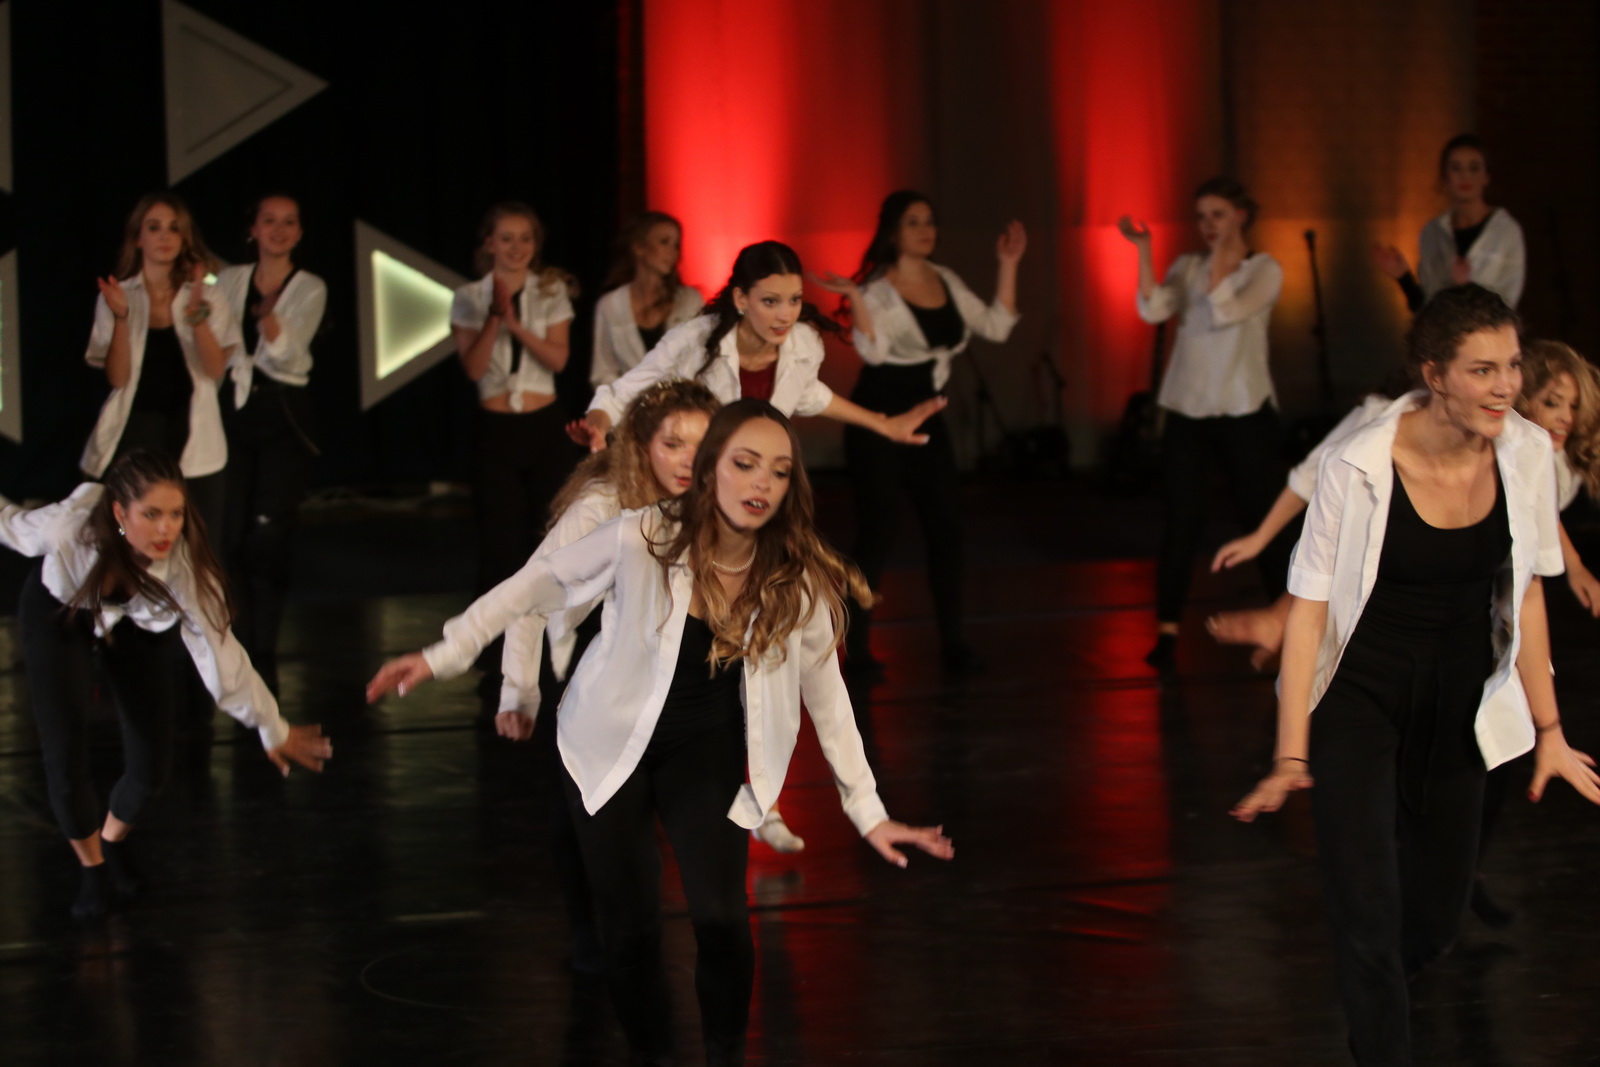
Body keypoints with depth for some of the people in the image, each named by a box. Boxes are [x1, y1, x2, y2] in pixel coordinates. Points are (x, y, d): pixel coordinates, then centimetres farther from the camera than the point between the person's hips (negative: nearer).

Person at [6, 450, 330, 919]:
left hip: (140, 621, 1)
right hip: (61, 612, -1)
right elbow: (12, 524, -17)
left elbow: (215, 643, -26)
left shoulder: (184, 560, -38)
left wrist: (271, 727, -20)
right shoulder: (69, 528, -41)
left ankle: (114, 840, 37)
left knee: (151, 766, 0)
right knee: (65, 763, -9)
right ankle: (92, 865, 23)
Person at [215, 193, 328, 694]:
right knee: (231, 536, 0)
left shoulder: (310, 289, 0)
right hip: (234, 409, 3)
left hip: (283, 413, -3)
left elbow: (286, 351, -15)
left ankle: (263, 660, -3)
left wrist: (268, 316, -33)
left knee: (268, 536, -9)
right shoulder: (230, 280, 9)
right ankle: (240, 654, 10)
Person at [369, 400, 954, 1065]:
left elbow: (826, 693, -4)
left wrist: (868, 812, -2)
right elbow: (539, 584, -9)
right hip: (611, 751, -1)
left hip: (707, 755, 1)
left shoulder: (799, 579, -16)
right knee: (630, 929, 2)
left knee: (721, 920, -15)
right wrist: (443, 656, -9)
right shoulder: (643, 540, -23)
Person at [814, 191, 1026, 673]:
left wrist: (1008, 266, 6)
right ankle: (856, 640, 7)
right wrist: (854, 298, -38)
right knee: (877, 532, -4)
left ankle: (952, 640, 9)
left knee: (946, 527, 2)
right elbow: (874, 350, -27)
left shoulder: (946, 282, 9)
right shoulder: (878, 289, -11)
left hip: (926, 417, 6)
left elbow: (996, 326, 8)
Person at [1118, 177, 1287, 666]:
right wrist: (1144, 252, -17)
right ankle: (1166, 632, 4)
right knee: (1179, 524, -1)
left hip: (1244, 411, -2)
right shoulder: (1187, 267, 7)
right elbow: (1153, 310, -11)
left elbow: (1228, 311, -19)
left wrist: (1223, 255, -17)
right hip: (1187, 412, 2)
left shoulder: (1265, 269, -2)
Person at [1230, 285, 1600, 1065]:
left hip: (1457, 701, 4)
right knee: (1368, 915, -12)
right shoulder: (1360, 465, -23)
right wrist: (1292, 754, -18)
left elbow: (1525, 593, 2)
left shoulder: (1527, 453, -11)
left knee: (1437, 915, 16)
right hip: (1360, 698, -4)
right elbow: (1309, 603, -16)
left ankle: (1372, 994, 49)